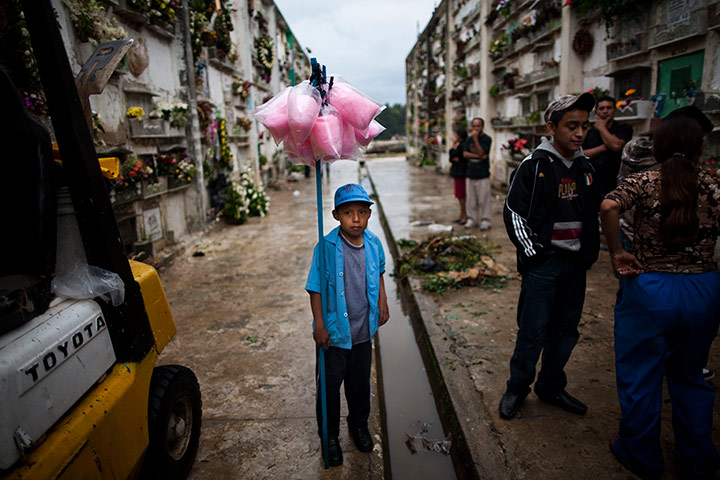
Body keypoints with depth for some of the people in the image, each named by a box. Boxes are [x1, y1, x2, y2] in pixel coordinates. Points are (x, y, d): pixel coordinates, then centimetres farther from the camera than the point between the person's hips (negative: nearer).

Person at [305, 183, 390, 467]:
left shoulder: (373, 244, -7)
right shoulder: (327, 248, -19)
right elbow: (315, 288, -12)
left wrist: (382, 302, 8)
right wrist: (319, 326, -13)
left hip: (363, 330, 4)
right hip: (334, 331, -3)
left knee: (360, 381, 21)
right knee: (330, 385, 12)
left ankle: (359, 424, 47)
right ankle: (329, 435, 36)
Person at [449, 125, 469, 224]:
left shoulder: (463, 145, -15)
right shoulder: (459, 144, 15)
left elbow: (452, 154, -17)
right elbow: (451, 158, 13)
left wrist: (453, 144, -5)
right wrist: (454, 159, -8)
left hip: (462, 172, -9)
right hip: (457, 172, 9)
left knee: (462, 195, -7)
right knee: (459, 195, 12)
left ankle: (465, 216, -2)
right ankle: (462, 215, 20)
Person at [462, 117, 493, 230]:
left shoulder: (487, 139, -2)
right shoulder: (469, 139, 13)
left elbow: (481, 153, -14)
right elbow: (465, 154, 2)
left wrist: (475, 138, -17)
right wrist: (478, 156, -11)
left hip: (483, 174, -5)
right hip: (471, 174, 5)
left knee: (484, 199, -5)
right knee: (471, 199, 7)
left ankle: (485, 221, 2)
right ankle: (472, 220, 15)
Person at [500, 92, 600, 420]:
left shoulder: (586, 168, 9)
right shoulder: (534, 166, -9)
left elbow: (594, 214, 18)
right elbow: (512, 213, -10)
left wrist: (590, 252, 10)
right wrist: (533, 254, -12)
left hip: (575, 263, 6)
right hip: (542, 262, -6)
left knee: (566, 329, 14)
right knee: (533, 331, 1)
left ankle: (551, 387, 32)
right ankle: (517, 389, 20)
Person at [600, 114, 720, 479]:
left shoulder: (644, 182, -9)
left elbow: (609, 207, -29)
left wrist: (616, 252, -17)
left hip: (650, 289, -3)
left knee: (640, 377, 14)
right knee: (690, 376, 24)